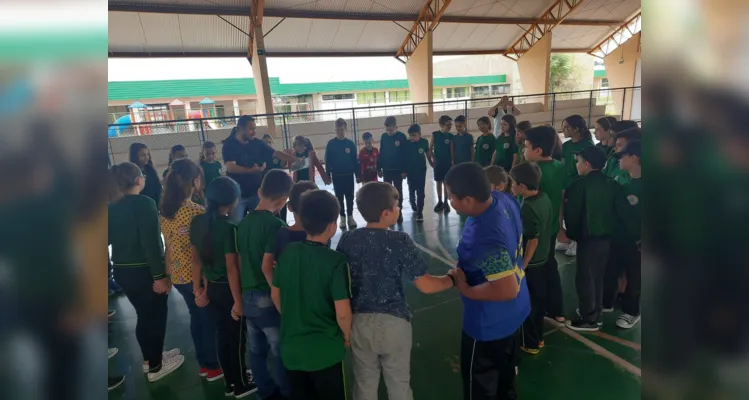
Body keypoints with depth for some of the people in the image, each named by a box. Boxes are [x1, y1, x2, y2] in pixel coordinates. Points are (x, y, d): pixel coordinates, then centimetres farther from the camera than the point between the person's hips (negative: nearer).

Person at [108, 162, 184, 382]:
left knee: (143, 315, 22)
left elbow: (111, 237, 10)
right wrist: (159, 275, -20)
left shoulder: (112, 207, 4)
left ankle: (149, 358, 37)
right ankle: (155, 367, 21)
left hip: (122, 270, 7)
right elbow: (151, 242, -23)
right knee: (156, 316, 9)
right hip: (144, 270, -7)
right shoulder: (144, 203, -17)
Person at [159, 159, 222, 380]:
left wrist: (168, 271, 17)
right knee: (210, 320, 11)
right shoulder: (195, 211, -22)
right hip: (197, 275, -7)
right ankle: (213, 367, 25)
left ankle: (203, 364, 35)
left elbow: (168, 245, 9)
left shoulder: (164, 211, 1)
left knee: (196, 317, 21)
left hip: (177, 275, 7)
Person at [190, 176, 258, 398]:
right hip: (228, 289, -7)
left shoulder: (198, 222, -2)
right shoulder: (229, 227, -24)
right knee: (237, 336, 11)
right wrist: (238, 301, -15)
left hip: (211, 287, 7)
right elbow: (232, 268, -22)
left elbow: (197, 259, 6)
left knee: (222, 332, 20)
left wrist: (198, 289, 14)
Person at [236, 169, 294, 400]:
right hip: (267, 297, -7)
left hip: (247, 296, 7)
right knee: (281, 351, 9)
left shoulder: (244, 222, 4)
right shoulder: (275, 225, -19)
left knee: (256, 349, 20)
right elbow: (267, 267, -24)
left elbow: (240, 262, 9)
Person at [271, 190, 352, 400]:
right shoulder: (336, 261, -22)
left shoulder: (287, 253, -7)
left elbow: (275, 295, 5)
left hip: (291, 347, 5)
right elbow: (342, 313, -21)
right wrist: (347, 337, -1)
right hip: (325, 351, -4)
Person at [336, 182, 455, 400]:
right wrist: (453, 279, 1)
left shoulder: (347, 240, -7)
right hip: (393, 322, -3)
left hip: (359, 322, 3)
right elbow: (426, 285, -17)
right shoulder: (400, 241, -17)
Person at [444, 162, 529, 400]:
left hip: (490, 323, -8)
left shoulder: (484, 239, -39)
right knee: (506, 372, 32)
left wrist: (466, 289, -22)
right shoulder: (504, 199, -11)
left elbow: (508, 289, -37)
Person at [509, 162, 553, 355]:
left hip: (529, 263, -8)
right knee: (538, 299, 21)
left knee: (527, 304, 9)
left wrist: (522, 267, -16)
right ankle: (538, 337, 37)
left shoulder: (528, 208, -27)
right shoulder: (545, 198, -2)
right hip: (542, 259, 8)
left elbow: (533, 239, -24)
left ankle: (530, 344, 25)